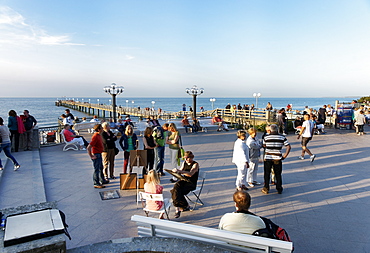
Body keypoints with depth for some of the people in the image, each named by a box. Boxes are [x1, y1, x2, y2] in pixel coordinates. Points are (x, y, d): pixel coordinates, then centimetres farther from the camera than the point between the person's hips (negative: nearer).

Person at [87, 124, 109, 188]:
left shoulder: (99, 135, 6)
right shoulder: (95, 137, -24)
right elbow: (88, 147, -27)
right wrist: (91, 156, -21)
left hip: (99, 154, 10)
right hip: (96, 155, -10)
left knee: (101, 168, 21)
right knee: (96, 169, -1)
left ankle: (102, 180, 36)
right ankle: (96, 184, 9)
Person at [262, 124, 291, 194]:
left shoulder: (266, 137, -5)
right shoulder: (282, 137, -2)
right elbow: (288, 146, -5)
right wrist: (285, 155, -2)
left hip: (268, 158, -1)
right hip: (277, 159, 1)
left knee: (267, 174, 12)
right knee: (278, 174, 14)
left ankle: (266, 189, 17)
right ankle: (279, 189, 22)